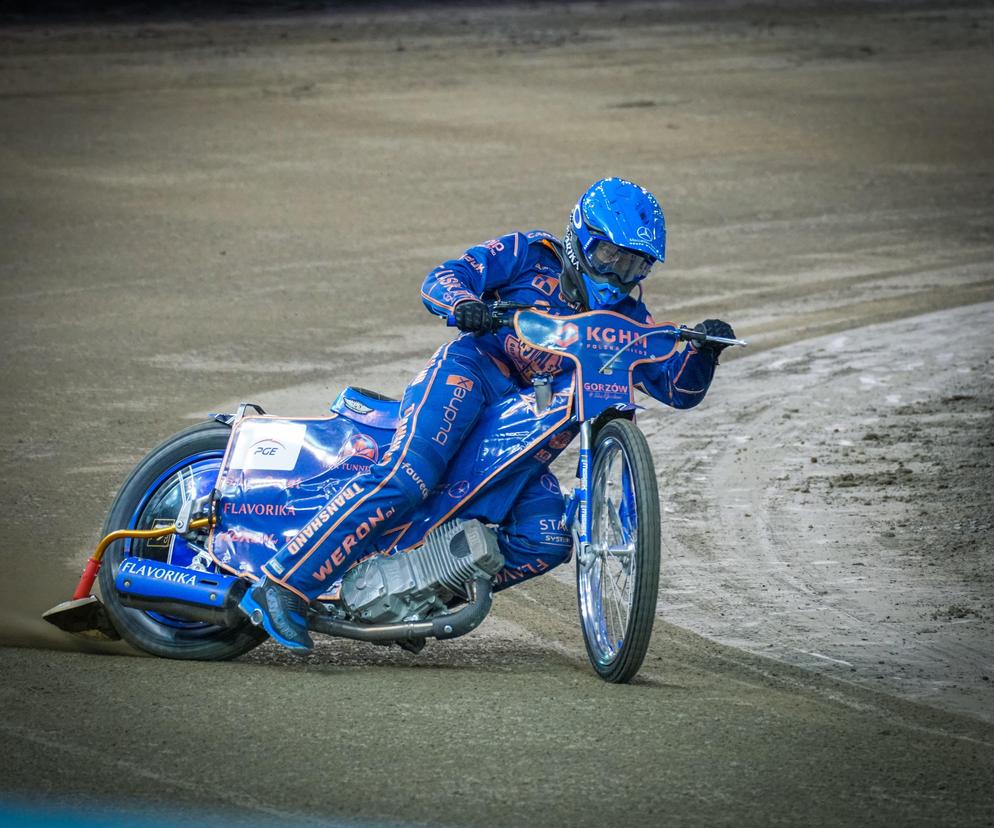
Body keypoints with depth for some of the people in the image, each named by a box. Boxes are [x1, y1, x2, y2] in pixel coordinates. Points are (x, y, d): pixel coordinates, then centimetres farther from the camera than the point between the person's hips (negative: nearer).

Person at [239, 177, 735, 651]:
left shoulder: (627, 319, 21)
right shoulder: (531, 255, 8)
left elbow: (679, 390, 17)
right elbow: (440, 280, -2)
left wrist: (703, 350, -4)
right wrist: (464, 304, -26)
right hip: (470, 375, -6)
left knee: (547, 543, -17)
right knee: (405, 480, -31)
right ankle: (284, 586, -33)